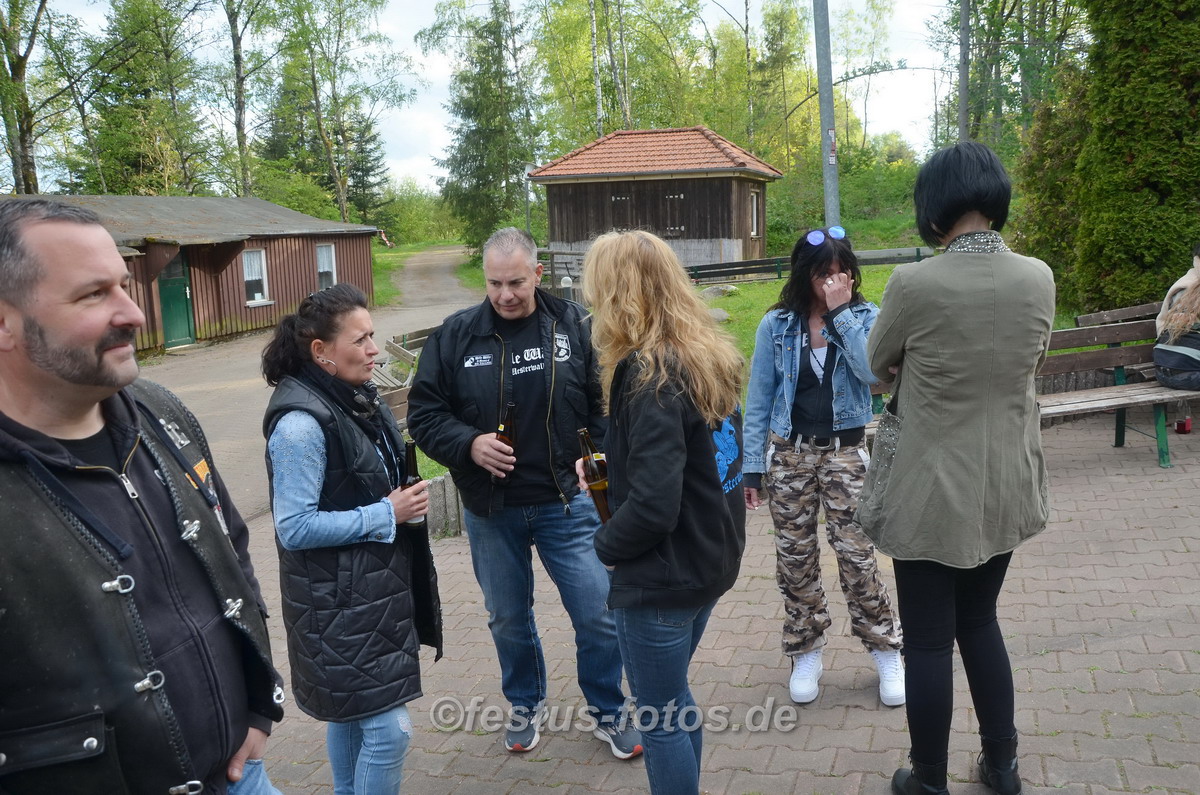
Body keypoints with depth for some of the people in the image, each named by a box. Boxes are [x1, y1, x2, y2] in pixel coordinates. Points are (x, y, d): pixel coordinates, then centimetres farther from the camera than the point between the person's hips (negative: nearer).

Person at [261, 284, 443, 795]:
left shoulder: (356, 398, 6)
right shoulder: (301, 422, -22)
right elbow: (295, 527, -23)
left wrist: (405, 498, 5)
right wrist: (386, 515, -20)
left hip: (374, 589, 9)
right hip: (339, 602, -9)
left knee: (350, 712, 22)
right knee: (388, 729, -4)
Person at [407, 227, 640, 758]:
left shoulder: (572, 324, -6)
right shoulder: (456, 335, -6)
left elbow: (604, 404, 0)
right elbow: (424, 414, -2)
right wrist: (469, 444, -20)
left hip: (566, 503, -1)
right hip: (490, 510, 1)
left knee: (599, 616, 3)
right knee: (508, 620, 19)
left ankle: (607, 712, 28)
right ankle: (525, 705, 43)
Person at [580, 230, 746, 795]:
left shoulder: (648, 372, -22)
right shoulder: (706, 355, 4)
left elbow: (652, 505, -27)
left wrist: (606, 544, -8)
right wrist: (610, 467, 7)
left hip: (661, 577, -9)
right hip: (710, 558, 9)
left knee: (660, 718, 9)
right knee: (673, 700, 25)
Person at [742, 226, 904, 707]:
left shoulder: (866, 317, -1)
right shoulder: (776, 326, 0)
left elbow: (872, 372, -21)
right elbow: (758, 401, 2)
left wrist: (841, 312, -18)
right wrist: (752, 468, -1)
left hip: (845, 453, -1)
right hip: (789, 454, 2)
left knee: (856, 553, -3)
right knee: (794, 557, 9)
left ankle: (886, 651, 16)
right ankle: (806, 653, 25)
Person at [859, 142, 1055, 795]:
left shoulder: (913, 284, -20)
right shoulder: (1040, 278, -6)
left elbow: (874, 366, -2)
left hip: (932, 496, -5)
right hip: (1006, 489, 5)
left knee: (928, 641, 10)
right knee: (979, 621, 24)